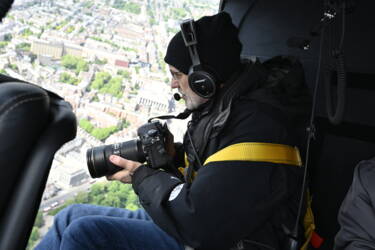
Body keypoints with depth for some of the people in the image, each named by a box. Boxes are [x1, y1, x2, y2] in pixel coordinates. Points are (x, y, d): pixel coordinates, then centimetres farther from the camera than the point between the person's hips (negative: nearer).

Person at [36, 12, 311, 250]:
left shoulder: (255, 126, -25)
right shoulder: (224, 107, 5)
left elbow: (200, 225, -29)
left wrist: (143, 177, -13)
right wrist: (176, 154, 2)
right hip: (200, 224, 9)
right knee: (73, 217, 6)